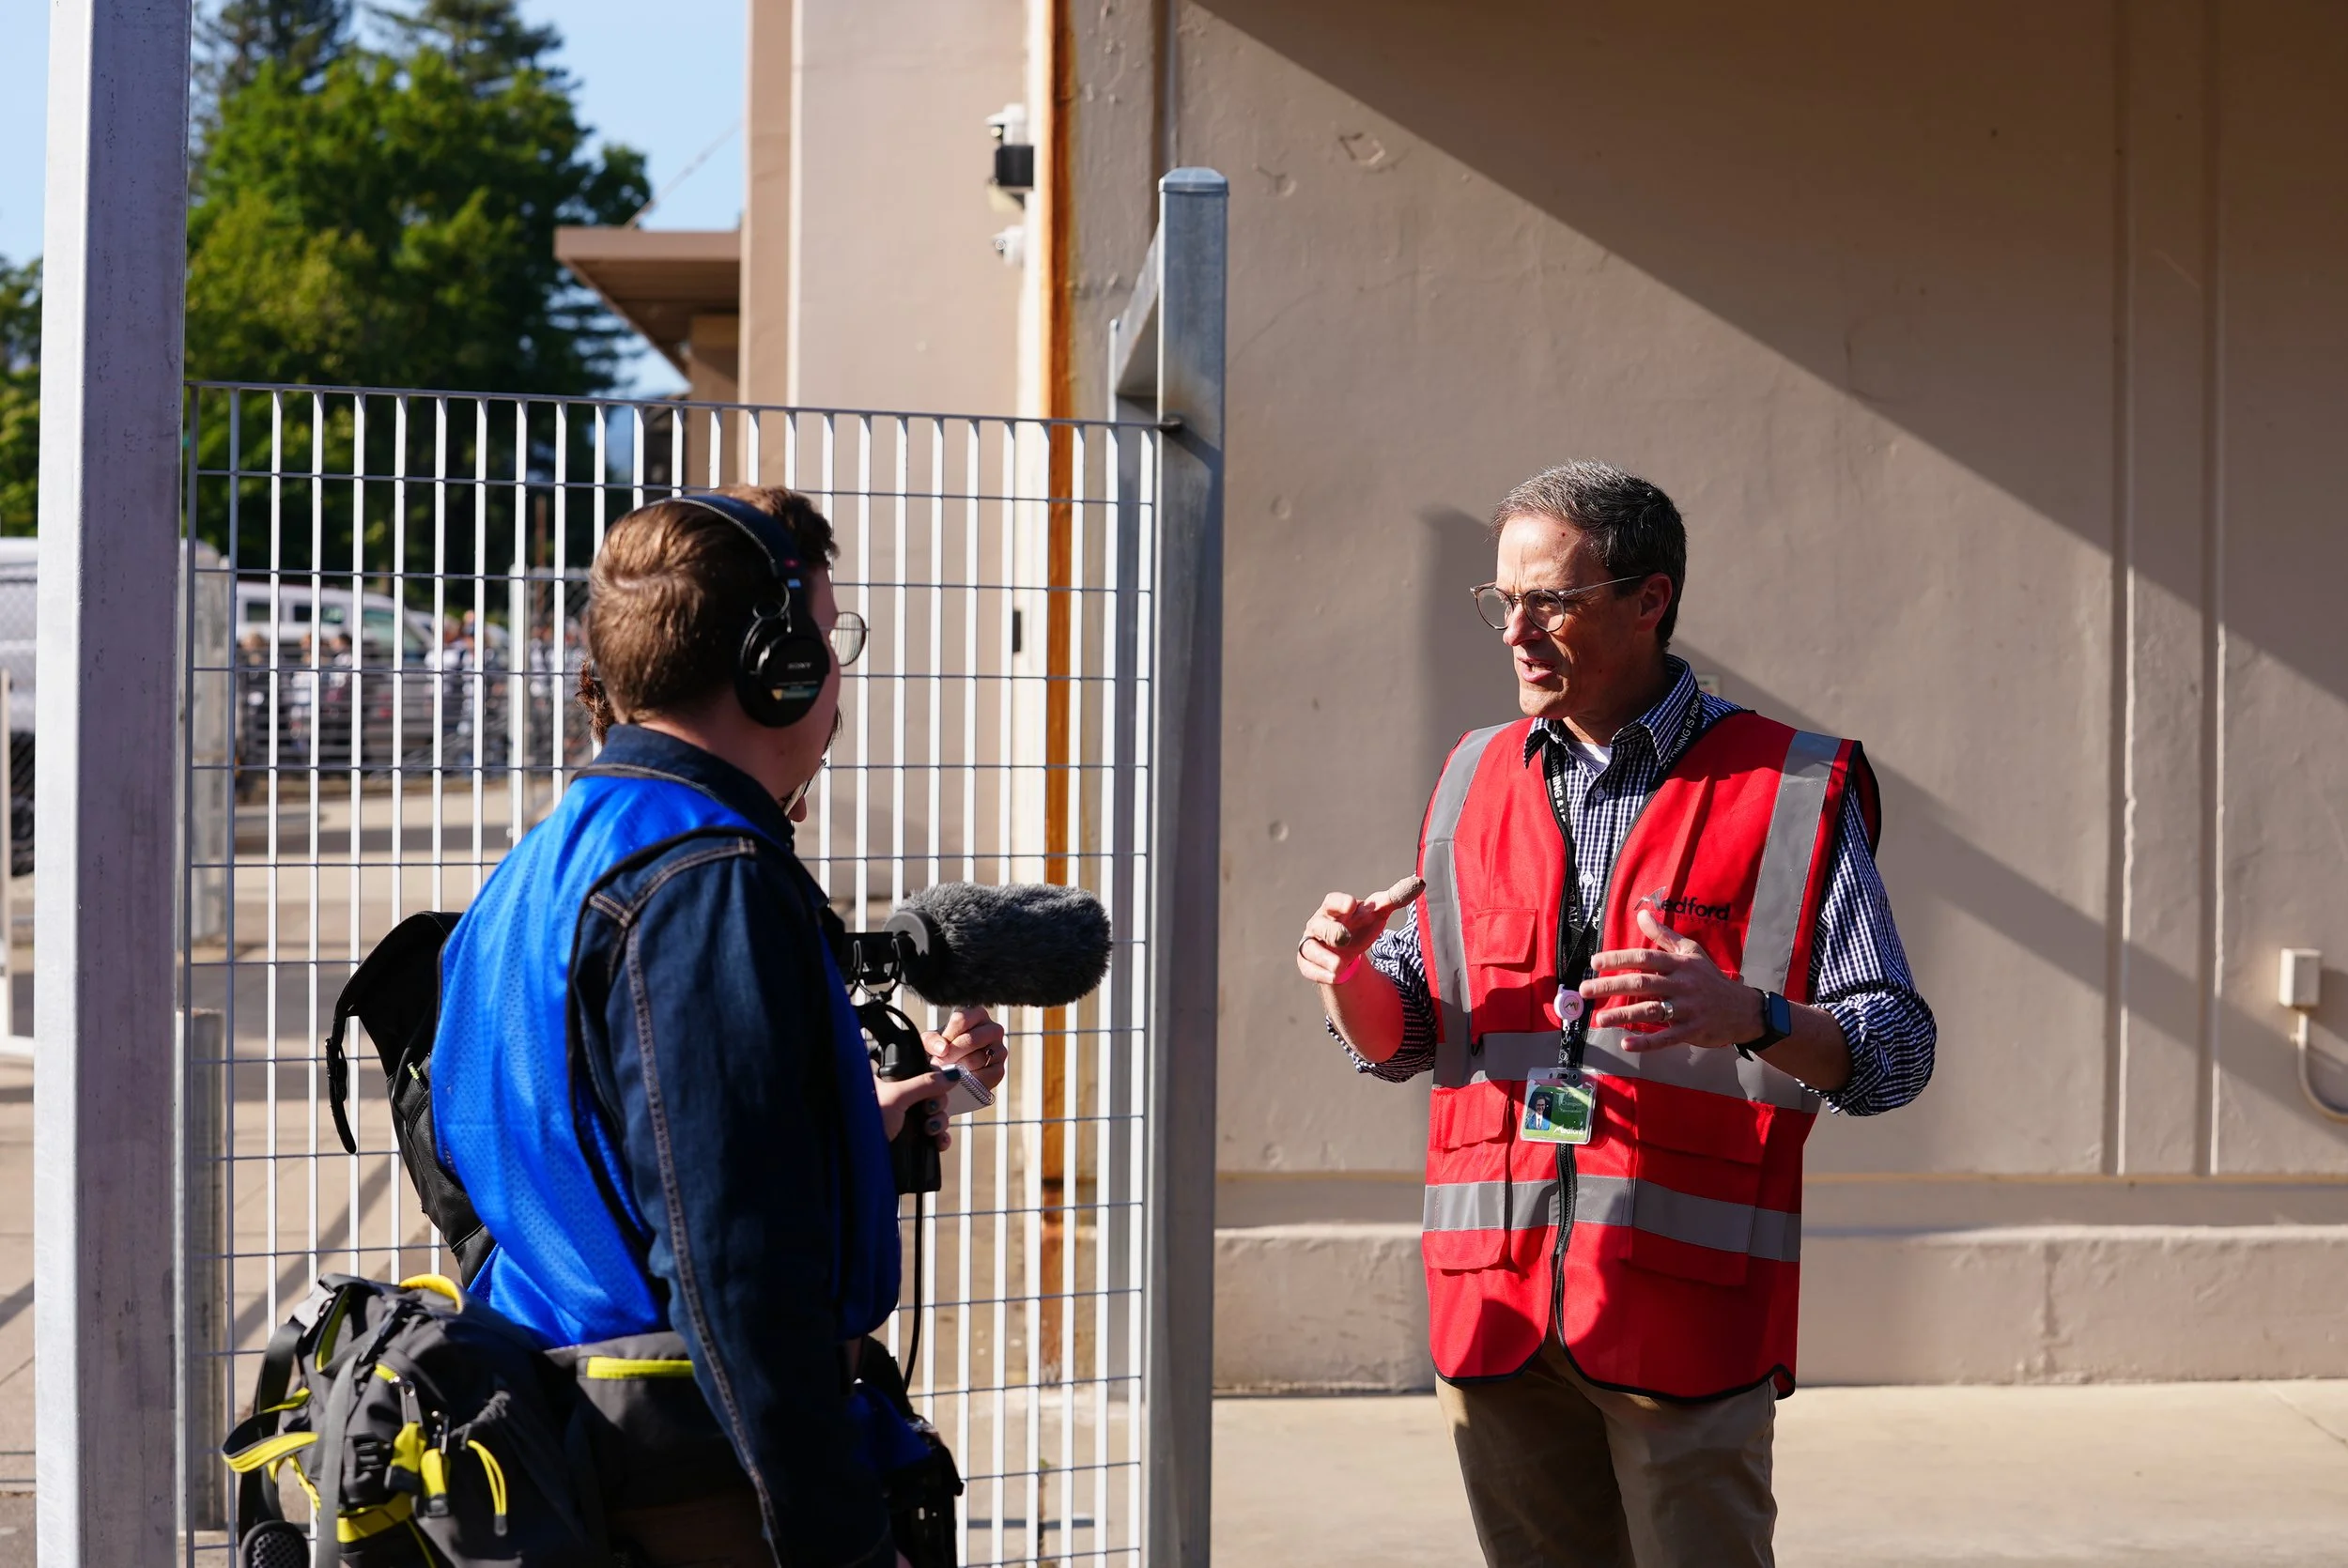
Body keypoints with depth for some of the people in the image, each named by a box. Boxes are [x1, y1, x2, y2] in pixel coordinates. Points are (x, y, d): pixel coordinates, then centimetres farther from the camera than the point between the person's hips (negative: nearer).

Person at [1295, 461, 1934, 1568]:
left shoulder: (1790, 793, 0)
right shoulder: (1475, 780, 14)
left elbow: (1895, 1052, -4)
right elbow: (1401, 1041, 20)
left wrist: (1747, 1016, -23)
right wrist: (1352, 977, -3)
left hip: (1685, 1310, -4)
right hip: (1492, 1306, 4)